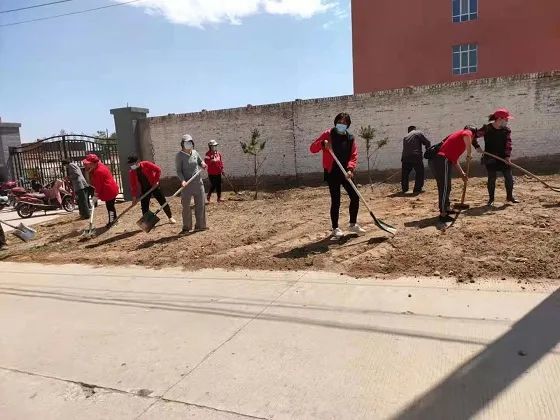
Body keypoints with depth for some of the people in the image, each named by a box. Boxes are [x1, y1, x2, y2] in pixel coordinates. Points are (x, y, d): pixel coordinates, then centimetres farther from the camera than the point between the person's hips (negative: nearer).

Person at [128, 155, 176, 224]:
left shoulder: (146, 164, -17)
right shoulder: (131, 172, -9)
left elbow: (158, 169, -13)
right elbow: (133, 185, -5)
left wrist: (156, 180, -14)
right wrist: (134, 197, -8)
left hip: (154, 186, -2)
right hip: (144, 190, 2)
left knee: (163, 202, 7)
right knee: (144, 207, 0)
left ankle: (170, 217, 24)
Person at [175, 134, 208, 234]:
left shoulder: (195, 153, 9)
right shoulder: (179, 156, -6)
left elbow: (200, 162, 22)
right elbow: (178, 170, -8)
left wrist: (203, 164, -2)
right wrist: (182, 180, -24)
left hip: (198, 182, 5)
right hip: (187, 184, -5)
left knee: (200, 204, 9)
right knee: (186, 206, 0)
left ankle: (200, 225, 21)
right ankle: (186, 227, 11)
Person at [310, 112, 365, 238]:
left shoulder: (350, 138, 7)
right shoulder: (328, 134, -4)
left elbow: (354, 155, -1)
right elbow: (312, 148, -8)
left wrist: (350, 169, -18)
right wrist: (323, 144, -28)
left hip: (346, 173, 4)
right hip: (332, 173, -4)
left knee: (355, 197, 5)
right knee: (336, 201, -2)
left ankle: (353, 224, 22)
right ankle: (335, 228, 13)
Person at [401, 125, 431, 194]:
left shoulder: (405, 138, 24)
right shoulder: (418, 133, 8)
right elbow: (427, 143, 4)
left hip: (405, 157, 5)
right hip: (416, 157, -5)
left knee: (405, 173, 18)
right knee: (420, 173, 8)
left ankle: (404, 189, 24)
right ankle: (417, 189, 6)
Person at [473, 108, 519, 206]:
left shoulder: (507, 130, 1)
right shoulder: (486, 129, -10)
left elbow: (508, 144, -4)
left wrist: (508, 156, -15)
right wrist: (477, 147, -16)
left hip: (503, 157, 4)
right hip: (490, 158, -4)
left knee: (509, 177, 4)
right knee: (492, 178, 1)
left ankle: (510, 196, 22)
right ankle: (491, 199, 14)